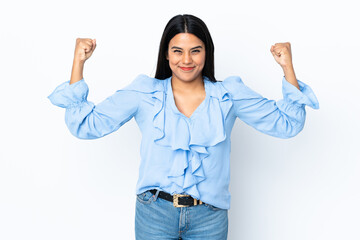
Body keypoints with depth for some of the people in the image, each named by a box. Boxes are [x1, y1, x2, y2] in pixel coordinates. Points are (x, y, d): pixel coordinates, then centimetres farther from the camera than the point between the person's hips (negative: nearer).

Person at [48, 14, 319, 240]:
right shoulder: (145, 93, -2)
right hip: (154, 213, 0)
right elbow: (85, 124, -3)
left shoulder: (229, 94, 0)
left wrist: (288, 67, -10)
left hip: (209, 218, 1)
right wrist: (78, 62, -8)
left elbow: (286, 123, 1)